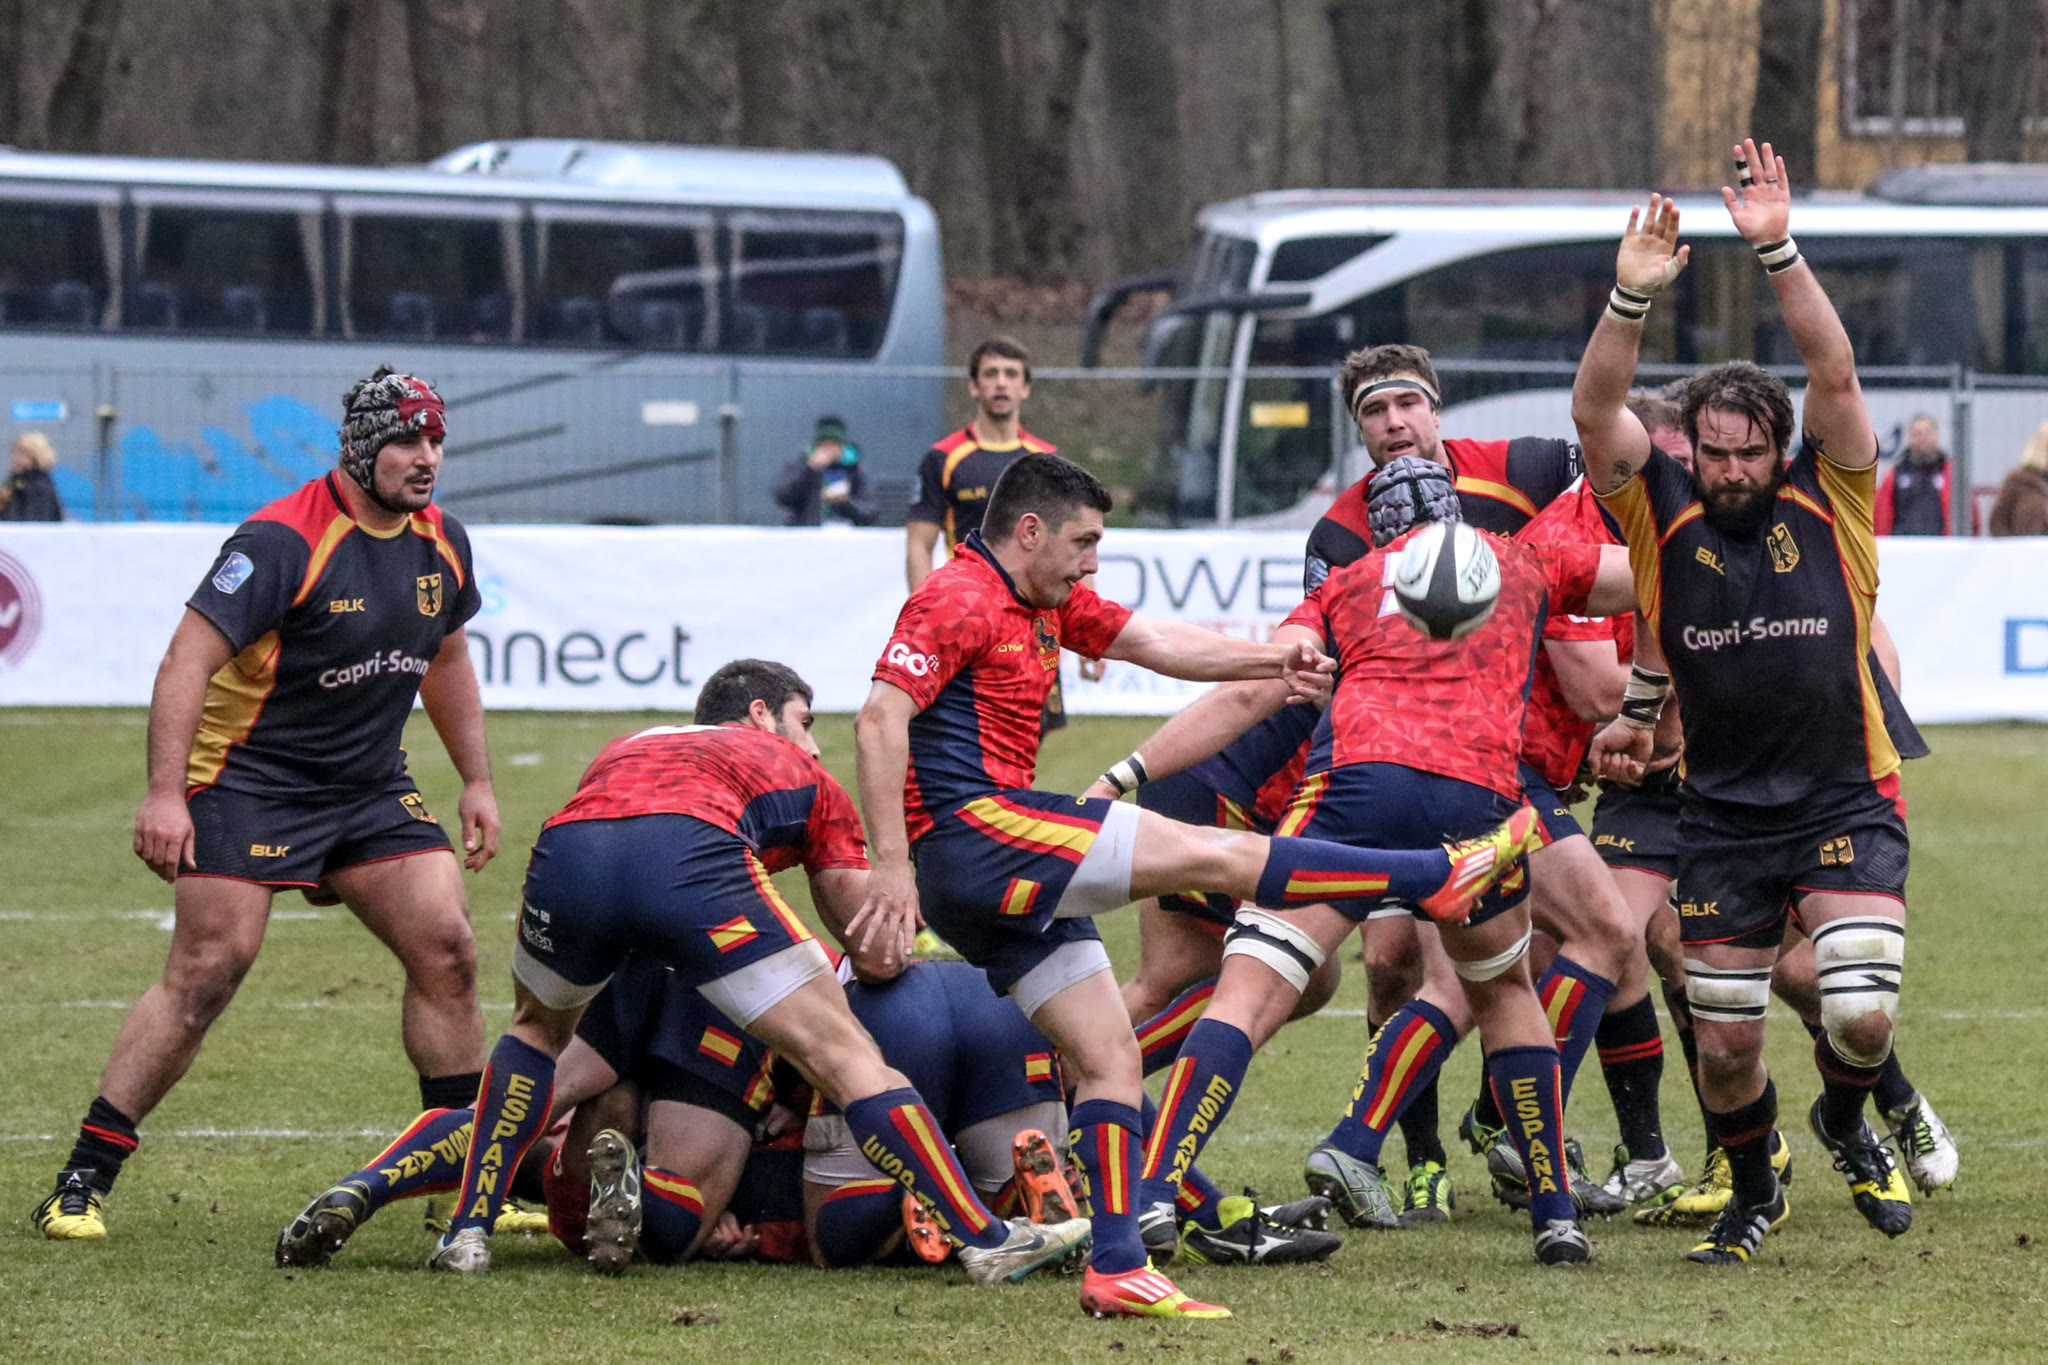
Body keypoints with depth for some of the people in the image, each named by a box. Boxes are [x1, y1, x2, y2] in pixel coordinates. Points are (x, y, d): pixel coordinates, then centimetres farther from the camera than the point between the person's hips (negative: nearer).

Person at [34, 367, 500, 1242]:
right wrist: (165, 792, -28)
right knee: (205, 973, -12)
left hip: (372, 789, 7)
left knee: (446, 949, -4)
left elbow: (445, 660, 22)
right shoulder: (283, 542, -19)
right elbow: (189, 658, -21)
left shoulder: (442, 543, 5)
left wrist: (476, 782, 20)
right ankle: (80, 1184, -6)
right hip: (248, 778, -7)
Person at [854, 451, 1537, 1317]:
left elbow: (1157, 642, 21)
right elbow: (881, 718, -19)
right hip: (974, 827, -11)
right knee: (1216, 856, -9)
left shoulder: (1045, 606, 21)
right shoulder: (959, 599, -10)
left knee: (1109, 1054, 5)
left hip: (1004, 883, 11)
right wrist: (891, 862, -25)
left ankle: (1117, 1268, -1)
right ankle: (1441, 874, -5)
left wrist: (1269, 659, 8)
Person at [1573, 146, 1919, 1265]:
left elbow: (1835, 373, -12)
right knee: (1725, 1047, 5)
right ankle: (1753, 1193, 35)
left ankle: (1846, 1124, 20)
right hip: (1720, 824, 1)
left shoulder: (1828, 500, 0)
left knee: (1864, 1016, -15)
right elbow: (1595, 412, -12)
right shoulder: (1662, 514, 1)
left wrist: (1778, 251, -21)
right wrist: (1631, 298, -25)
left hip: (1845, 806, -1)